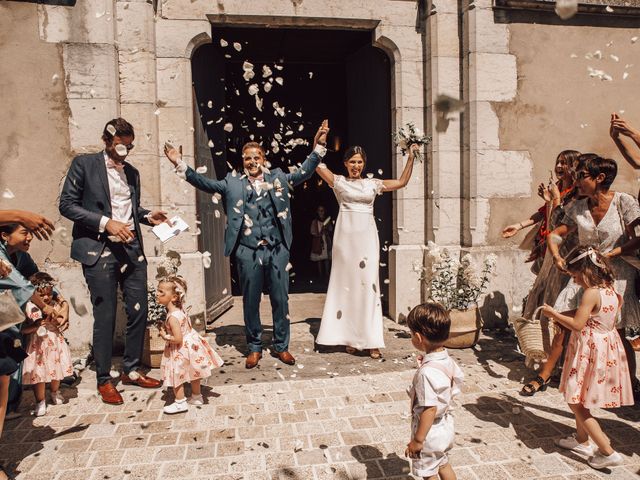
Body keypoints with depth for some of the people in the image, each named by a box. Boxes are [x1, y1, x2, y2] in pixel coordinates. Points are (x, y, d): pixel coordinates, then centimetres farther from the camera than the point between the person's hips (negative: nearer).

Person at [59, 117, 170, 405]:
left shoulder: (132, 172, 16)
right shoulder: (84, 164, 0)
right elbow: (67, 205, -6)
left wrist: (148, 216, 4)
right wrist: (106, 222, -17)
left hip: (132, 249, 5)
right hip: (99, 251, -5)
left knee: (139, 312, 7)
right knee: (105, 317, 0)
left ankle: (131, 371, 23)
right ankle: (104, 380, 16)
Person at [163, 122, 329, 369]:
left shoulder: (278, 178, 10)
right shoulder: (232, 182, 7)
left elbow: (304, 172, 6)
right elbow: (204, 182, 3)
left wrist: (318, 147, -2)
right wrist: (180, 164, -5)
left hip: (277, 250, 1)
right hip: (248, 252, 0)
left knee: (280, 299, 8)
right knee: (250, 301, 9)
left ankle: (281, 346, 24)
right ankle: (254, 348, 25)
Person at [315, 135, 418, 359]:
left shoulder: (372, 183, 14)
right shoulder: (338, 181, 8)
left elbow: (402, 182, 16)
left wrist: (411, 158, 12)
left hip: (367, 237, 2)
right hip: (346, 236, -1)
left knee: (369, 284, -2)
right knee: (346, 284, 2)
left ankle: (371, 340, 2)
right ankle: (349, 337, 11)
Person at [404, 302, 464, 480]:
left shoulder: (427, 372, -34)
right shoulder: (447, 360, -9)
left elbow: (430, 409, -30)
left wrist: (418, 440, -20)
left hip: (431, 431, -7)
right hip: (446, 425, 8)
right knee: (443, 464, 29)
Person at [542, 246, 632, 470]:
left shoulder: (591, 293, -23)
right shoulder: (610, 289, 3)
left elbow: (577, 325, -25)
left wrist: (554, 314, -10)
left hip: (590, 351, -9)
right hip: (608, 347, 9)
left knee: (576, 402, 2)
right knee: (581, 399, 23)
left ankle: (608, 452, 5)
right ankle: (581, 440, 37)